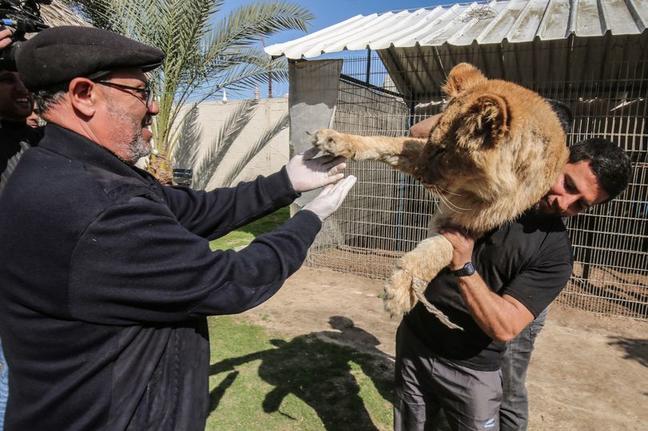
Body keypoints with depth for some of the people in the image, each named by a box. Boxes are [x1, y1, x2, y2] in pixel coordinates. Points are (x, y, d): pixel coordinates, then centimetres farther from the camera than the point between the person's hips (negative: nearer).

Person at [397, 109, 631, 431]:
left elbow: (504, 328, -21)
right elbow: (420, 134, -2)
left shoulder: (555, 253, -13)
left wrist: (463, 267, -32)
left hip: (471, 370, -3)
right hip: (413, 342, 3)